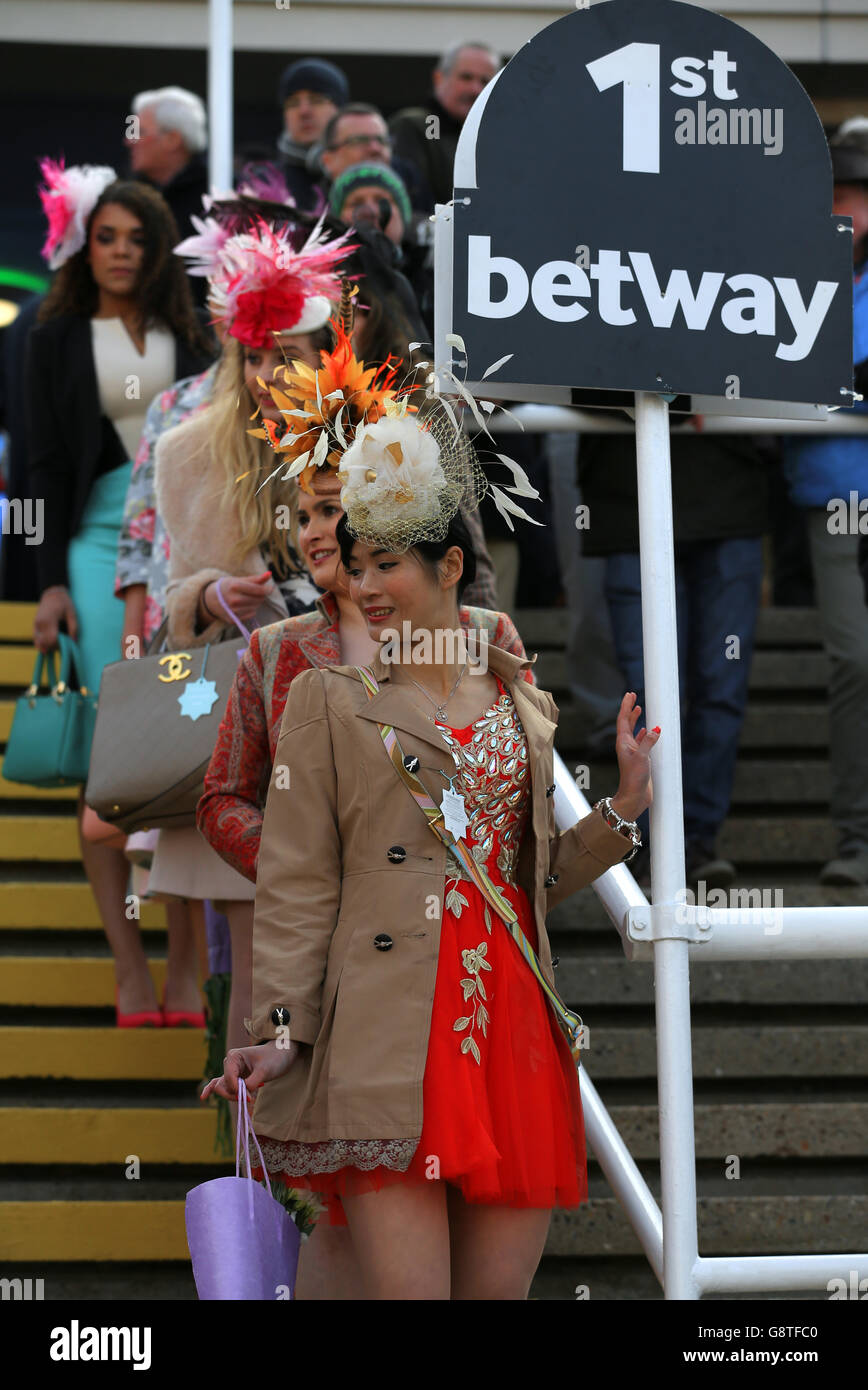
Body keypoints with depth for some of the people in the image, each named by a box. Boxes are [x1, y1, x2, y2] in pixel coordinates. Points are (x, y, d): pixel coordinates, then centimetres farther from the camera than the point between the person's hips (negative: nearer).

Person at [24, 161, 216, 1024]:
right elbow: (46, 464, 6)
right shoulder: (57, 340, 9)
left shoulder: (189, 333, 12)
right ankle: (128, 968, -4)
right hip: (102, 539, -1)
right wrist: (51, 581, -1)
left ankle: (188, 965, -2)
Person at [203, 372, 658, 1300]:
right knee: (408, 1289, -11)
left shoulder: (521, 702, 18)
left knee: (500, 1290, 5)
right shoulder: (328, 701, 7)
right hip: (392, 1042, -4)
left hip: (515, 1032, 4)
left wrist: (624, 807, 10)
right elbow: (296, 885, 0)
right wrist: (279, 1030, -10)